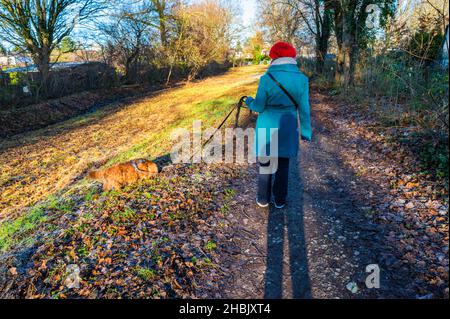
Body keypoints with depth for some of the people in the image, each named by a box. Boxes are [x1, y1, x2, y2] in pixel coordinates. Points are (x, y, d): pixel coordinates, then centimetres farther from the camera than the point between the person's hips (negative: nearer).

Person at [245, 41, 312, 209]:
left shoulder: (267, 78, -13)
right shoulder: (301, 79, -7)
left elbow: (259, 106, -9)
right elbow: (304, 109, -3)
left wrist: (249, 102, 13)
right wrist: (306, 131, 7)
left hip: (267, 129, -1)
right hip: (287, 129, 2)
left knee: (265, 164, 14)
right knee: (283, 165, 14)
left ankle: (263, 199, 25)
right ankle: (280, 200, 26)